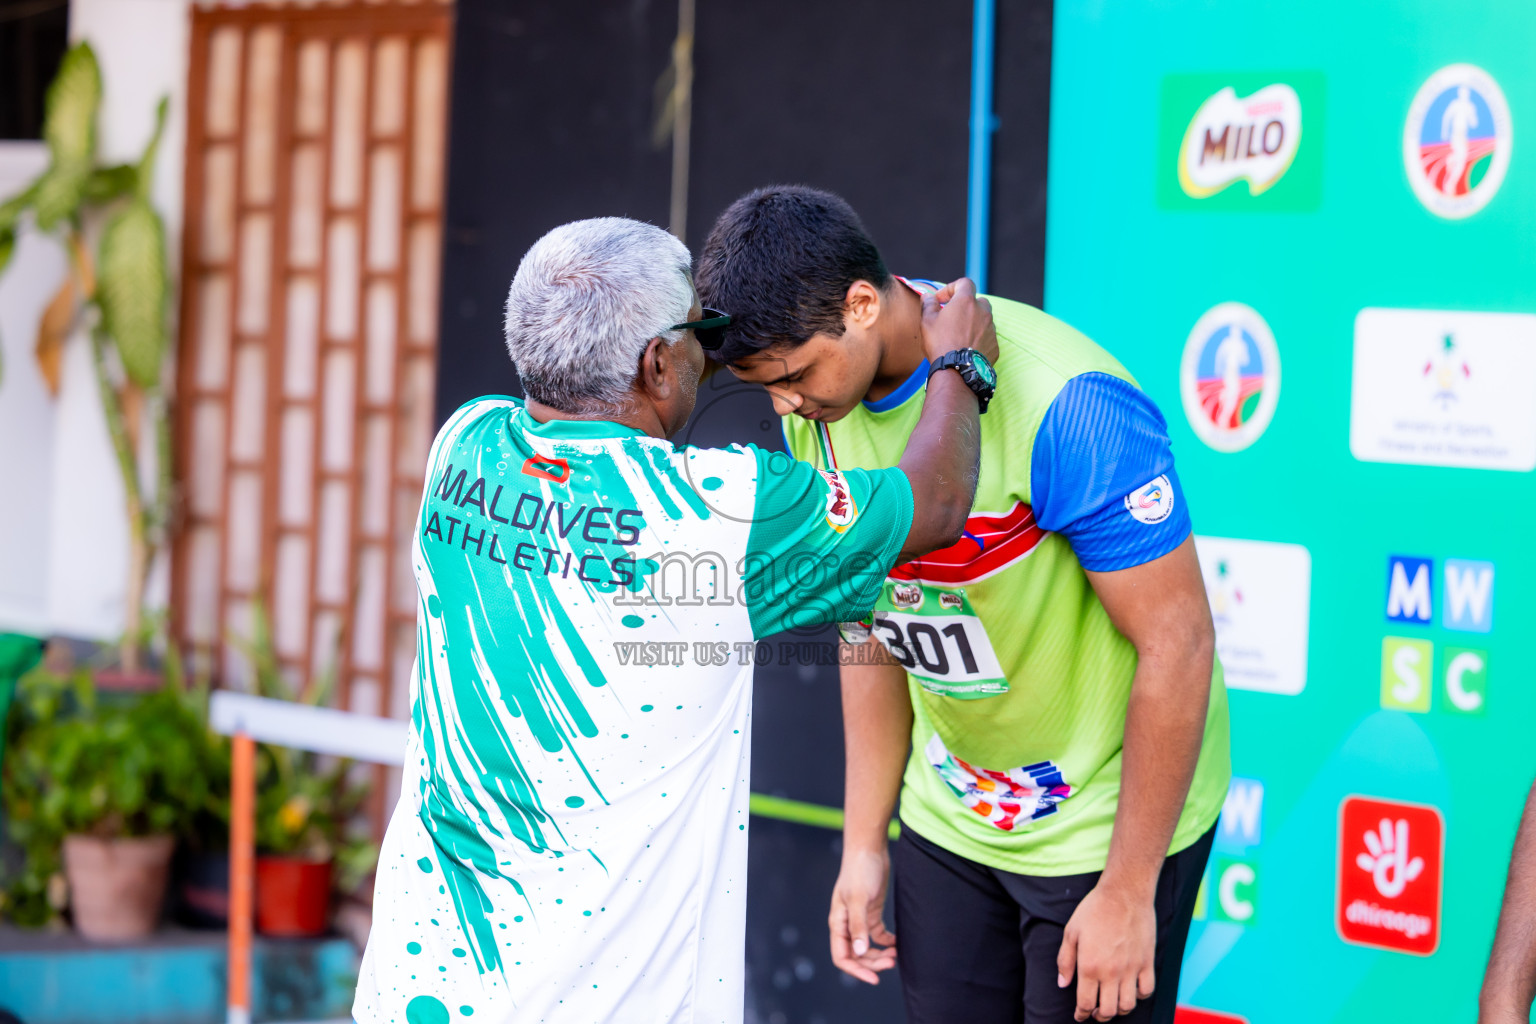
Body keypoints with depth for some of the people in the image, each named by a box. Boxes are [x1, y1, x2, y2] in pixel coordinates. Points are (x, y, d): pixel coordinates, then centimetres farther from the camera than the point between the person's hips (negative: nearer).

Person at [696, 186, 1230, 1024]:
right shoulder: (820, 408, -5)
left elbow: (1178, 645, -23)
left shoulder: (1068, 408, -28)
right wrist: (863, 844, 7)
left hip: (1108, 820, -6)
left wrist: (1128, 893, -19)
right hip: (951, 819, 6)